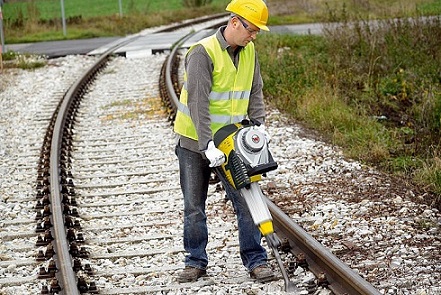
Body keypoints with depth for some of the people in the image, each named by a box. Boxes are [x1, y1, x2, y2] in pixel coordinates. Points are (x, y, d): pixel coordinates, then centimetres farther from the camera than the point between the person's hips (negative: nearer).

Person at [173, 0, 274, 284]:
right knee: (194, 206, 7)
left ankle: (256, 260, 5)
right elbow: (197, 102, -26)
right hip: (195, 142, -4)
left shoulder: (249, 51, 0)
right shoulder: (203, 52, -21)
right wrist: (208, 145, -31)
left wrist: (259, 124, -11)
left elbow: (255, 91, 5)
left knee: (246, 201, -2)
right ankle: (196, 262, 18)